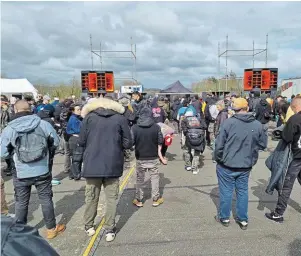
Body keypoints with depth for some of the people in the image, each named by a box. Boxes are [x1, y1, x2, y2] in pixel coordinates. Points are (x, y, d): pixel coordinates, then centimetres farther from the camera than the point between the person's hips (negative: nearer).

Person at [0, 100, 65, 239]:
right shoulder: (44, 124, -10)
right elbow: (55, 142, 1)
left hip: (21, 174, 0)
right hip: (42, 171, 0)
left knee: (21, 203, 17)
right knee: (46, 200, 15)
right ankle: (52, 228, 29)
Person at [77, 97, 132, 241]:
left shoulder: (88, 117, 2)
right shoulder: (120, 118, 1)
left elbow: (81, 143, -1)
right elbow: (128, 144, -1)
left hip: (92, 164, 1)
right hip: (113, 165, -1)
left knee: (91, 197, 16)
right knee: (111, 198, 11)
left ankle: (89, 225, 32)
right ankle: (109, 230, 15)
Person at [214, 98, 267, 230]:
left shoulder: (228, 122, -17)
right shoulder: (257, 125, -5)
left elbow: (219, 144, -15)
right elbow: (263, 144, 6)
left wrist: (218, 158, 1)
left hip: (227, 165, -3)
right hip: (246, 165, 3)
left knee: (226, 191, 12)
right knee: (242, 191, 18)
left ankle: (224, 217, 27)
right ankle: (243, 219, 29)